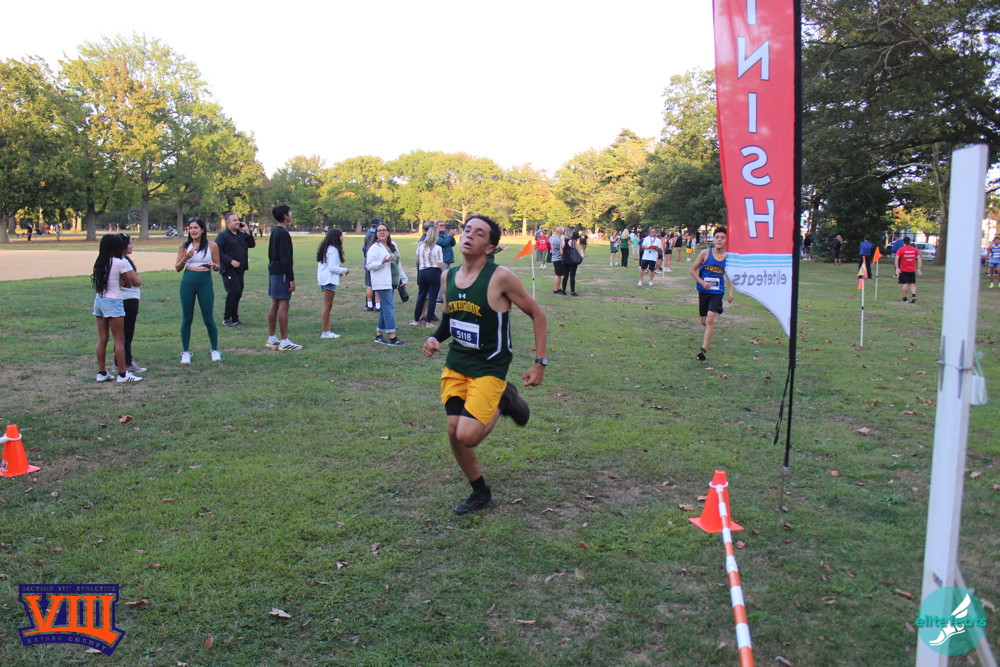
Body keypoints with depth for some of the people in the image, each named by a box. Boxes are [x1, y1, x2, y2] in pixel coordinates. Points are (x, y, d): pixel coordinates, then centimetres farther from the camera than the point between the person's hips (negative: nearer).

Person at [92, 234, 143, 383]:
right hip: (113, 302, -7)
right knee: (119, 339, -2)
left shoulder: (100, 262, 8)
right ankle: (122, 374, 0)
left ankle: (102, 373, 16)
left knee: (102, 339, 11)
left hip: (99, 300, 7)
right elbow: (129, 284, -2)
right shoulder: (120, 263, -10)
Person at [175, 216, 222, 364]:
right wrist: (185, 258, -12)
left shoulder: (212, 245, 1)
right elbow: (177, 268, 6)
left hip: (205, 282, -1)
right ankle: (185, 352, 17)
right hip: (188, 282, 1)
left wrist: (212, 266, -15)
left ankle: (215, 350, 17)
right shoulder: (185, 246, 3)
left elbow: (218, 267, 8)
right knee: (187, 318, 7)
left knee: (208, 318, 3)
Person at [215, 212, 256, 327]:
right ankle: (226, 318, -2)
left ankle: (234, 318, 17)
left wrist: (247, 231, -1)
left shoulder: (242, 234, 15)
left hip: (240, 269, 7)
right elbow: (218, 252, -12)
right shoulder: (222, 235, -6)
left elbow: (252, 244, 9)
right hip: (229, 270, -7)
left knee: (238, 292, 8)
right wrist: (230, 261, -19)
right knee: (233, 292, -13)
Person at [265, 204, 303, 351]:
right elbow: (285, 258, -19)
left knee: (275, 304, 13)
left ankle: (271, 339, 18)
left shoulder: (274, 231, 14)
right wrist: (291, 279, -18)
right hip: (281, 272, -10)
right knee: (283, 305, -8)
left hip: (273, 271, 10)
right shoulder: (283, 233, -15)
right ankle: (285, 341, -7)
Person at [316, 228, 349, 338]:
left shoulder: (327, 249, 15)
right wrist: (345, 270, -5)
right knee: (327, 306, -5)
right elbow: (332, 267, -18)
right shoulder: (333, 250, -13)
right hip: (329, 280, -9)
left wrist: (340, 272, 13)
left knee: (328, 306, 10)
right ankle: (325, 332, -2)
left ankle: (327, 331, 12)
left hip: (324, 279, 9)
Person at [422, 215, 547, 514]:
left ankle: (503, 401, 12)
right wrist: (435, 338, -3)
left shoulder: (500, 277, -17)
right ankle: (480, 493, 27)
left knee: (467, 436, -18)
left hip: (489, 368, -6)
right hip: (455, 364, 6)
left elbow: (537, 314, -9)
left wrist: (540, 362, -10)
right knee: (454, 432, 2)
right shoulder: (447, 277, 1)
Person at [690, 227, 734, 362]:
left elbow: (728, 275, 14)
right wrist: (702, 282, -13)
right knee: (704, 322, 13)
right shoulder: (705, 253, -6)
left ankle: (704, 349, -14)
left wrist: (731, 291, 6)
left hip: (717, 292, -1)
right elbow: (693, 270, 0)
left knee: (710, 319, -19)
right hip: (704, 291, 1)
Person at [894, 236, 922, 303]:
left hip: (903, 270, -2)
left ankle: (904, 298, 3)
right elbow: (919, 259, 2)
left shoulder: (901, 250, -6)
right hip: (912, 270, 3)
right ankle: (914, 296, -9)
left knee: (905, 284, 0)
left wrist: (897, 268, -16)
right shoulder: (915, 249, 4)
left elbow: (897, 259, -17)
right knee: (913, 283, 9)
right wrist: (918, 269, 3)